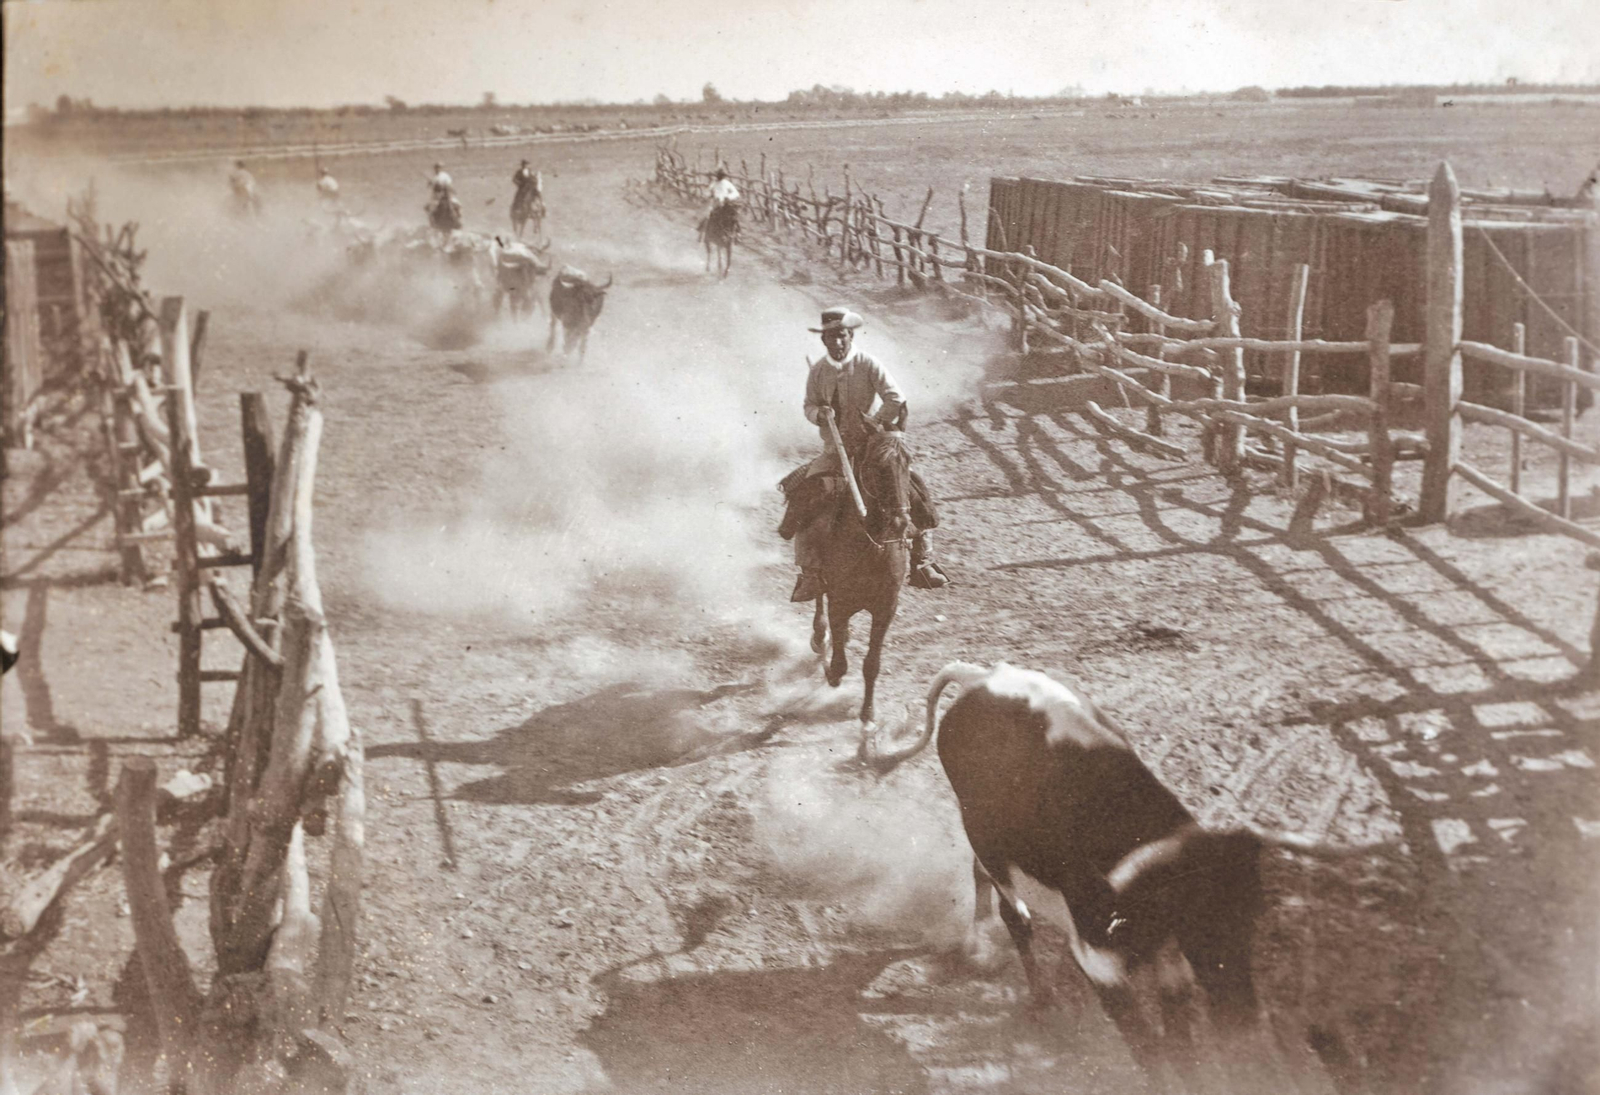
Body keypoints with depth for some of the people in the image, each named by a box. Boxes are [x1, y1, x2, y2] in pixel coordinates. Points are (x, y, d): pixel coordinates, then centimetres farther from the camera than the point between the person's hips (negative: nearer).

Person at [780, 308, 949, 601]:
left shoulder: (869, 365, -8)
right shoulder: (818, 371, 1)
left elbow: (895, 401, -12)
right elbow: (809, 406, 10)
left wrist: (872, 429, -18)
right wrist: (819, 414, -13)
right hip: (833, 452, 2)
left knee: (915, 492, -17)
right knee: (801, 497, -18)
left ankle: (922, 561, 0)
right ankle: (810, 573, -9)